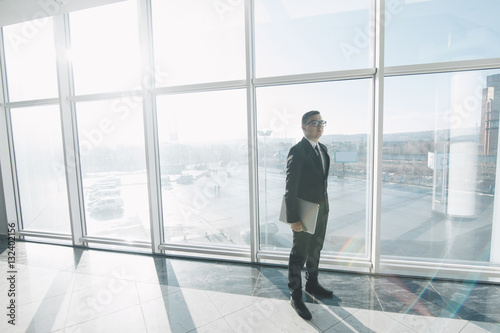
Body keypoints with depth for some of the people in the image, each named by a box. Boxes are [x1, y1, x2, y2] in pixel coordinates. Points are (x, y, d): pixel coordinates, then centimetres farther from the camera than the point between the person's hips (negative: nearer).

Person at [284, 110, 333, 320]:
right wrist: (293, 218, -21)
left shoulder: (323, 149, 8)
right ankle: (295, 296, 26)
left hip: (322, 211, 8)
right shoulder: (297, 151, -18)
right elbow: (290, 188, -21)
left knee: (315, 250, 23)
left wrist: (325, 205, 14)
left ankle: (312, 284, 44)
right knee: (299, 255, 8)